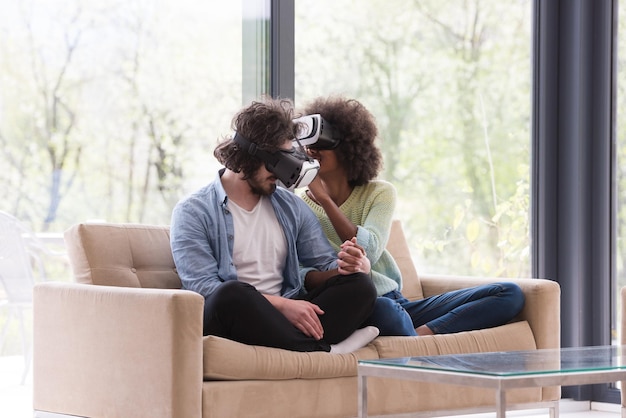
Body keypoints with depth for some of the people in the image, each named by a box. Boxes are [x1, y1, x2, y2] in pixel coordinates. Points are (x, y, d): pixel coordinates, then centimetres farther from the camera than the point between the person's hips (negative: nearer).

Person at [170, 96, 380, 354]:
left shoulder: (292, 207, 20)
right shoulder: (192, 213, 1)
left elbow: (321, 266, 18)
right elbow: (205, 288, -11)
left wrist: (343, 266, -9)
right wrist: (281, 304, -20)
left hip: (282, 322, 5)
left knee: (360, 285, -17)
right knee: (232, 293, -39)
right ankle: (324, 348, -25)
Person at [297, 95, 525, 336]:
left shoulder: (379, 193, 10)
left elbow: (369, 250, -9)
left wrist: (324, 199, -12)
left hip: (399, 306, 6)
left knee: (510, 294, -6)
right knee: (385, 312, -44)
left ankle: (422, 333, -22)